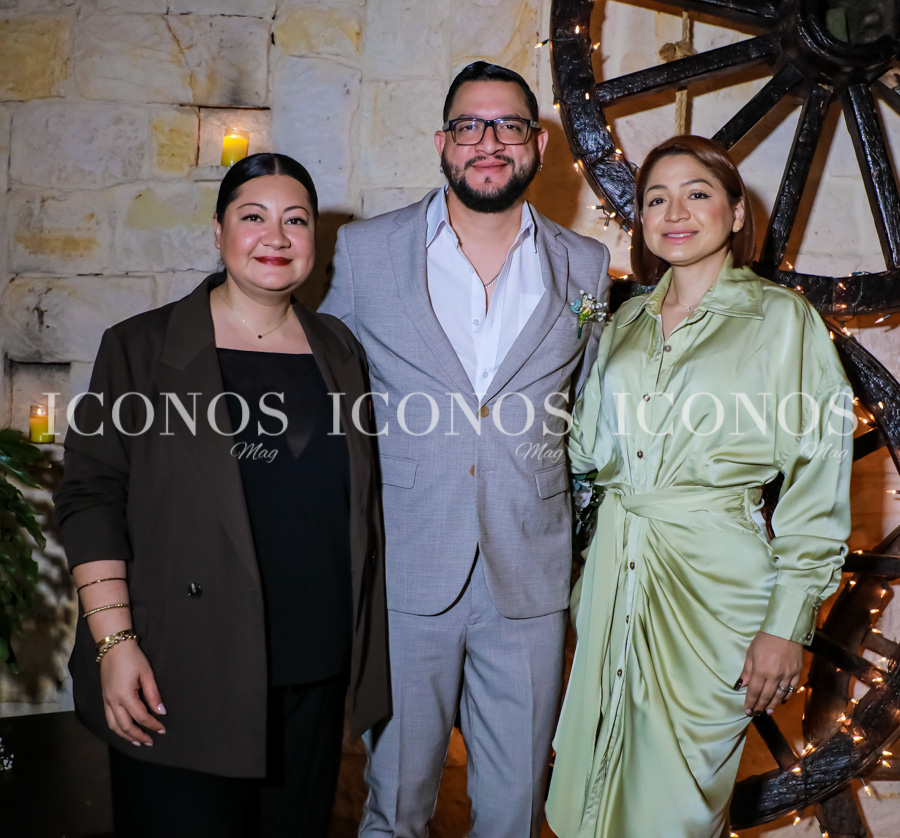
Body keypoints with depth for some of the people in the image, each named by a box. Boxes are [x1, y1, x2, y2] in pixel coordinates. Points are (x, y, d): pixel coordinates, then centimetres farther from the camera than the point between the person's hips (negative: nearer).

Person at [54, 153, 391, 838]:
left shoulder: (339, 350, 9)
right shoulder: (142, 348, -1)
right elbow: (92, 497, -4)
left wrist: (367, 648, 13)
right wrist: (113, 640, -12)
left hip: (315, 677, 4)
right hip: (181, 679, -3)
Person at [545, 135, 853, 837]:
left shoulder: (782, 318, -4)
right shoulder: (628, 321, 11)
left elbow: (819, 481, -7)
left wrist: (789, 624, -10)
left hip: (715, 576, -4)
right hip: (616, 569, 5)